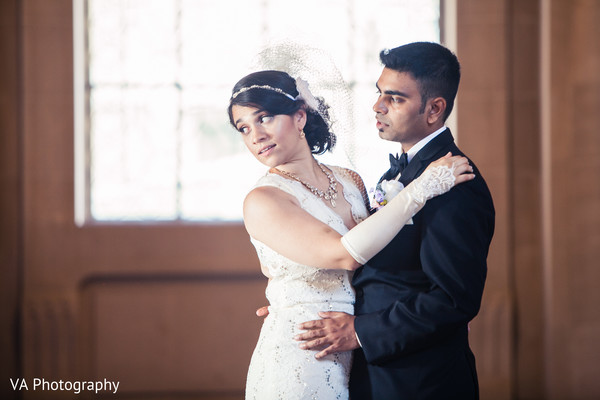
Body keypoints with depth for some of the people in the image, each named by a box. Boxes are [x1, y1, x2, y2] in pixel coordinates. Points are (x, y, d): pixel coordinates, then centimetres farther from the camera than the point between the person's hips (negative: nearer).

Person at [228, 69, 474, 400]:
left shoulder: (350, 182, 6)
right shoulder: (262, 201, -14)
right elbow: (345, 254, -24)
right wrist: (424, 186, -19)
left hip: (354, 357, 6)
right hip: (296, 358, -6)